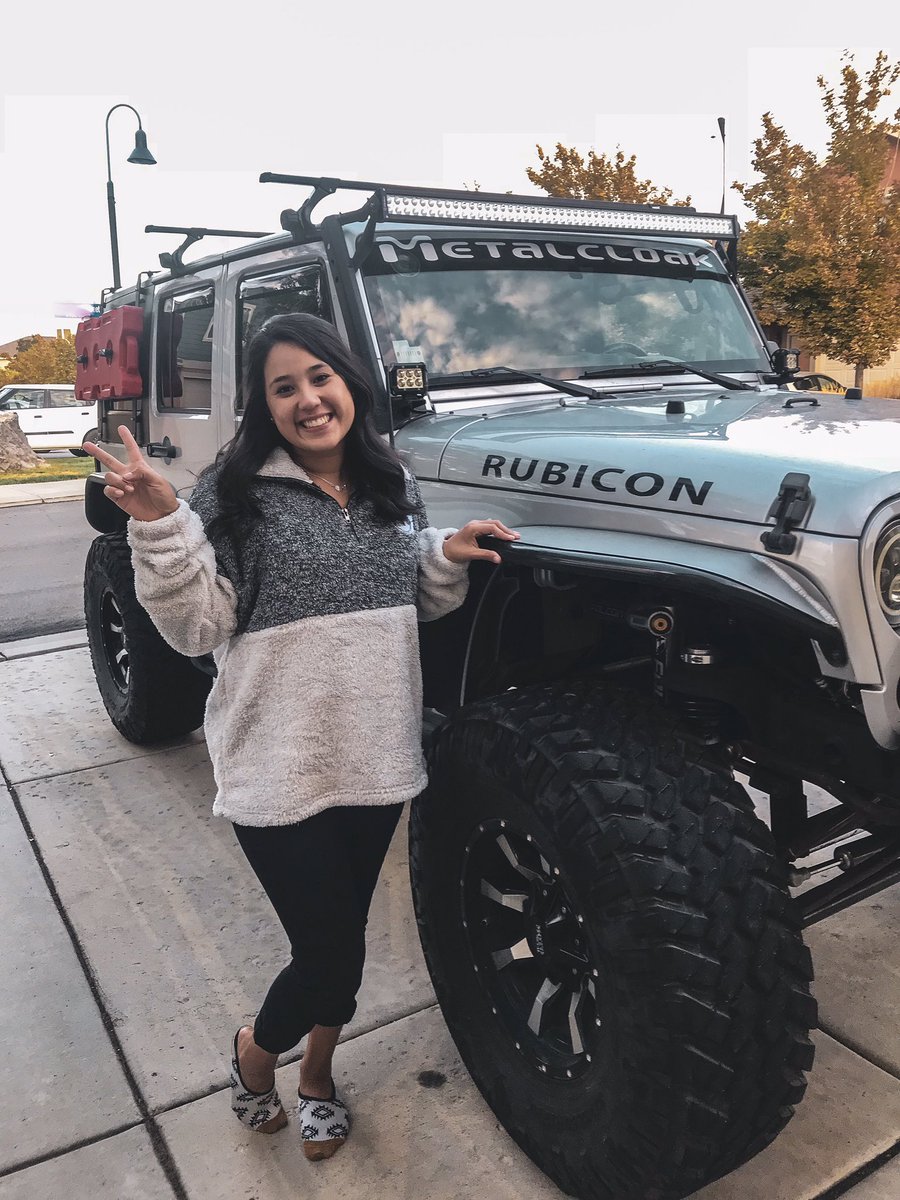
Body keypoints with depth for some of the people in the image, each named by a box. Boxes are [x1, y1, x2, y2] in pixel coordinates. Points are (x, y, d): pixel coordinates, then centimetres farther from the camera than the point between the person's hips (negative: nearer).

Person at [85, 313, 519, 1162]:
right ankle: (255, 1050, 38)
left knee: (343, 937, 19)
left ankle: (317, 1074, 47)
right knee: (329, 953, 3)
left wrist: (450, 557, -3)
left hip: (376, 758, 5)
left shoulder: (392, 484, 6)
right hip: (279, 769, -5)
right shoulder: (235, 493, -10)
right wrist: (161, 524, -27)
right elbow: (195, 627, -14)